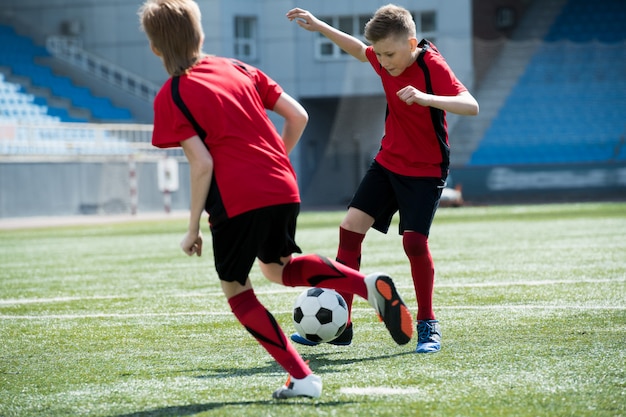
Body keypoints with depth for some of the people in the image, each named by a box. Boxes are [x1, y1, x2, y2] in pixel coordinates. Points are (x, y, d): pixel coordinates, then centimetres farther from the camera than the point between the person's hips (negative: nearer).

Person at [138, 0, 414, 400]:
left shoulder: (171, 97, -3)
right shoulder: (239, 69, 14)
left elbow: (202, 164, -11)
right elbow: (298, 117, 11)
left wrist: (193, 228, -3)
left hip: (236, 201, -6)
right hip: (283, 189, 6)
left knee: (237, 291, 14)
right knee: (278, 267, 29)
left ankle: (302, 378, 4)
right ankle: (368, 284, 5)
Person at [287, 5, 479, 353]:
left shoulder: (433, 66, -22)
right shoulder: (385, 60, -4)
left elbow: (471, 106, -35)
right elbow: (359, 50, 21)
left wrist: (425, 98, -49)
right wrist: (319, 26, 17)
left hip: (426, 170, -6)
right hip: (388, 163, 6)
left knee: (414, 240, -18)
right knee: (351, 227, -2)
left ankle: (428, 326, 1)